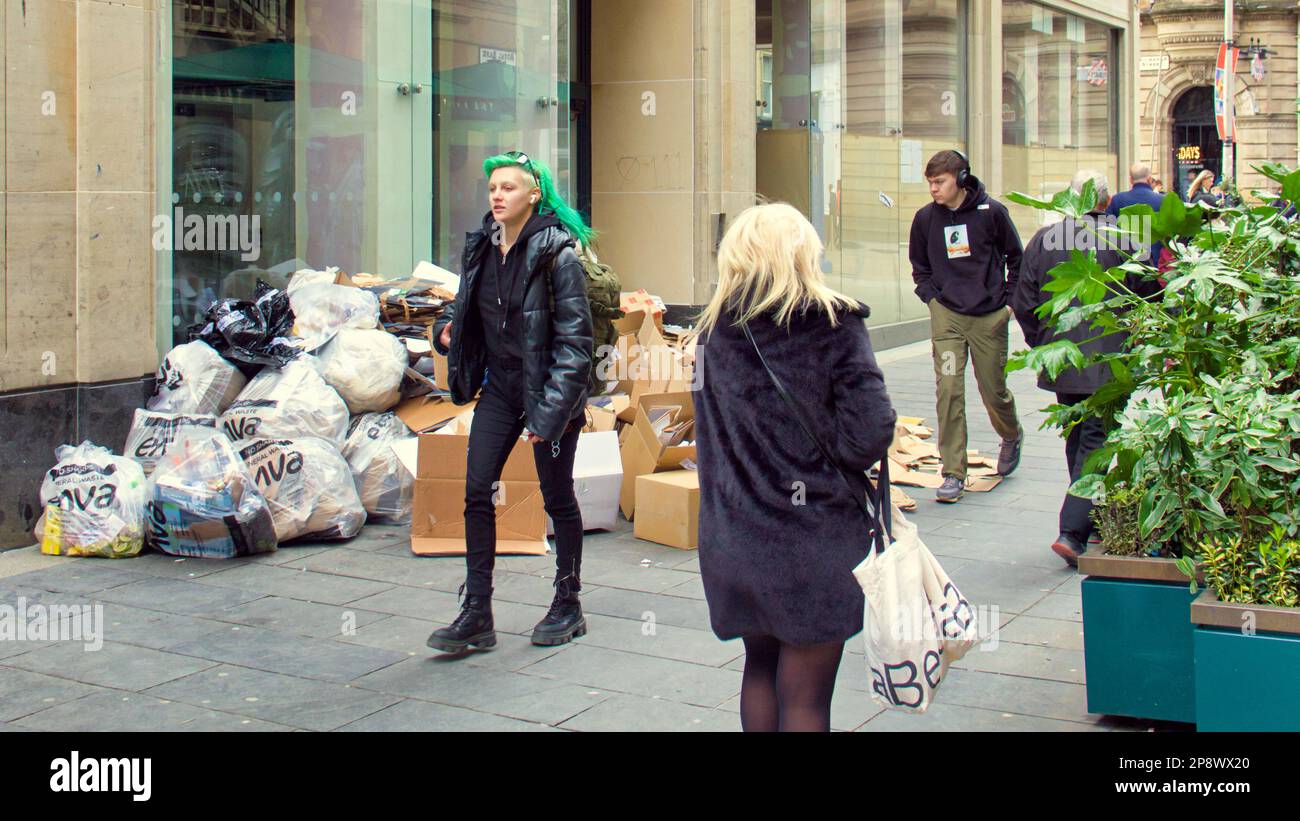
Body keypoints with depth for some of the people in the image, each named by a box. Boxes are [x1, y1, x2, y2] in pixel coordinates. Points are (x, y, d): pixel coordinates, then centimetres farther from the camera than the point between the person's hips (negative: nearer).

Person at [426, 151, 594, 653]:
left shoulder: (556, 253, -14)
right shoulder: (482, 247, 6)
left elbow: (574, 339, -16)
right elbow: (469, 307, 23)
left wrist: (550, 411, -21)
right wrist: (447, 327, 0)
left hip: (549, 390, -6)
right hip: (500, 388, 6)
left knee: (557, 497, 6)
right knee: (477, 491, 0)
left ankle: (568, 607, 23)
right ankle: (476, 614, 7)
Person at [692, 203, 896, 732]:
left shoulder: (713, 330, 4)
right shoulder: (833, 325, -10)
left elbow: (709, 430, 10)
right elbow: (871, 431, -16)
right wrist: (824, 464, 1)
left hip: (729, 536, 5)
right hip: (813, 539, -4)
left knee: (760, 667, 24)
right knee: (804, 697, 5)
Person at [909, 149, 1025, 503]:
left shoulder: (991, 212, -6)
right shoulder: (925, 218, 1)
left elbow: (1016, 258, 7)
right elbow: (919, 267, 16)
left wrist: (1009, 301, 2)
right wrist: (932, 298, 3)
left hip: (989, 317, -1)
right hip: (946, 316, 1)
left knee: (994, 391, 7)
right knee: (948, 390, -9)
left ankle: (1012, 435, 42)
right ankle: (953, 474, -4)